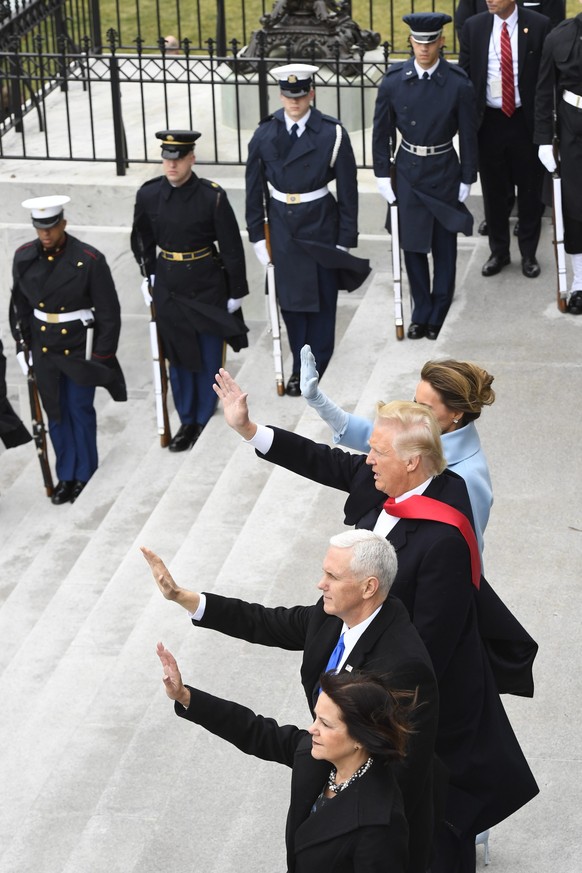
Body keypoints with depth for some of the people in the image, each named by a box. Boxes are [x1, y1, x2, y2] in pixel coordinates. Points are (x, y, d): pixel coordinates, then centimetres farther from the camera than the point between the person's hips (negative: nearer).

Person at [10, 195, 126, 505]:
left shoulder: (89, 259, -17)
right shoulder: (24, 257, -5)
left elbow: (108, 312, -11)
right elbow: (20, 303, 9)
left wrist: (102, 356, -9)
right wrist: (23, 342, 8)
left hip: (80, 346, -4)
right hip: (43, 346, 4)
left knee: (80, 410, 7)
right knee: (56, 412, 12)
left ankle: (85, 476, 23)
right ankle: (66, 476, 24)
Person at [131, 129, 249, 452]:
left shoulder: (213, 196, -15)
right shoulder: (149, 195, -6)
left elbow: (232, 247, -8)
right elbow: (141, 240, 12)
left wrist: (236, 292, -5)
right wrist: (149, 275, 9)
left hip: (208, 286, -3)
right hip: (168, 287, 3)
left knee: (209, 356, 6)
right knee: (178, 356, 11)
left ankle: (206, 421, 21)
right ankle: (187, 422, 23)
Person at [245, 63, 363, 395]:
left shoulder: (332, 134, -11)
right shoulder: (265, 134, -4)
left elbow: (348, 189, -7)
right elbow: (255, 188, 3)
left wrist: (346, 239, -7)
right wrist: (257, 235, 1)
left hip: (320, 224, -2)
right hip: (282, 226, 2)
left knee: (322, 296, 7)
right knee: (290, 296, 10)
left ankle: (316, 364, 22)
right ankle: (300, 365, 24)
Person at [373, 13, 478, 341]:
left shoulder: (458, 83, -12)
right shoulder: (393, 81, -7)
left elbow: (468, 134, -4)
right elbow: (382, 131, 3)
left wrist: (467, 179, -2)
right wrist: (382, 174, 2)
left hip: (444, 172, -2)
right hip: (408, 172, 2)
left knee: (444, 246, 7)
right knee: (412, 244, 9)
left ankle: (439, 316, 19)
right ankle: (421, 313, 22)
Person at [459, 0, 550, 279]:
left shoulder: (538, 25, -6)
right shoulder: (473, 27, 0)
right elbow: (463, 75, 5)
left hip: (526, 120, -2)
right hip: (489, 121, 2)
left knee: (530, 191, 8)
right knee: (493, 191, 11)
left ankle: (528, 254, 22)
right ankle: (498, 252, 26)